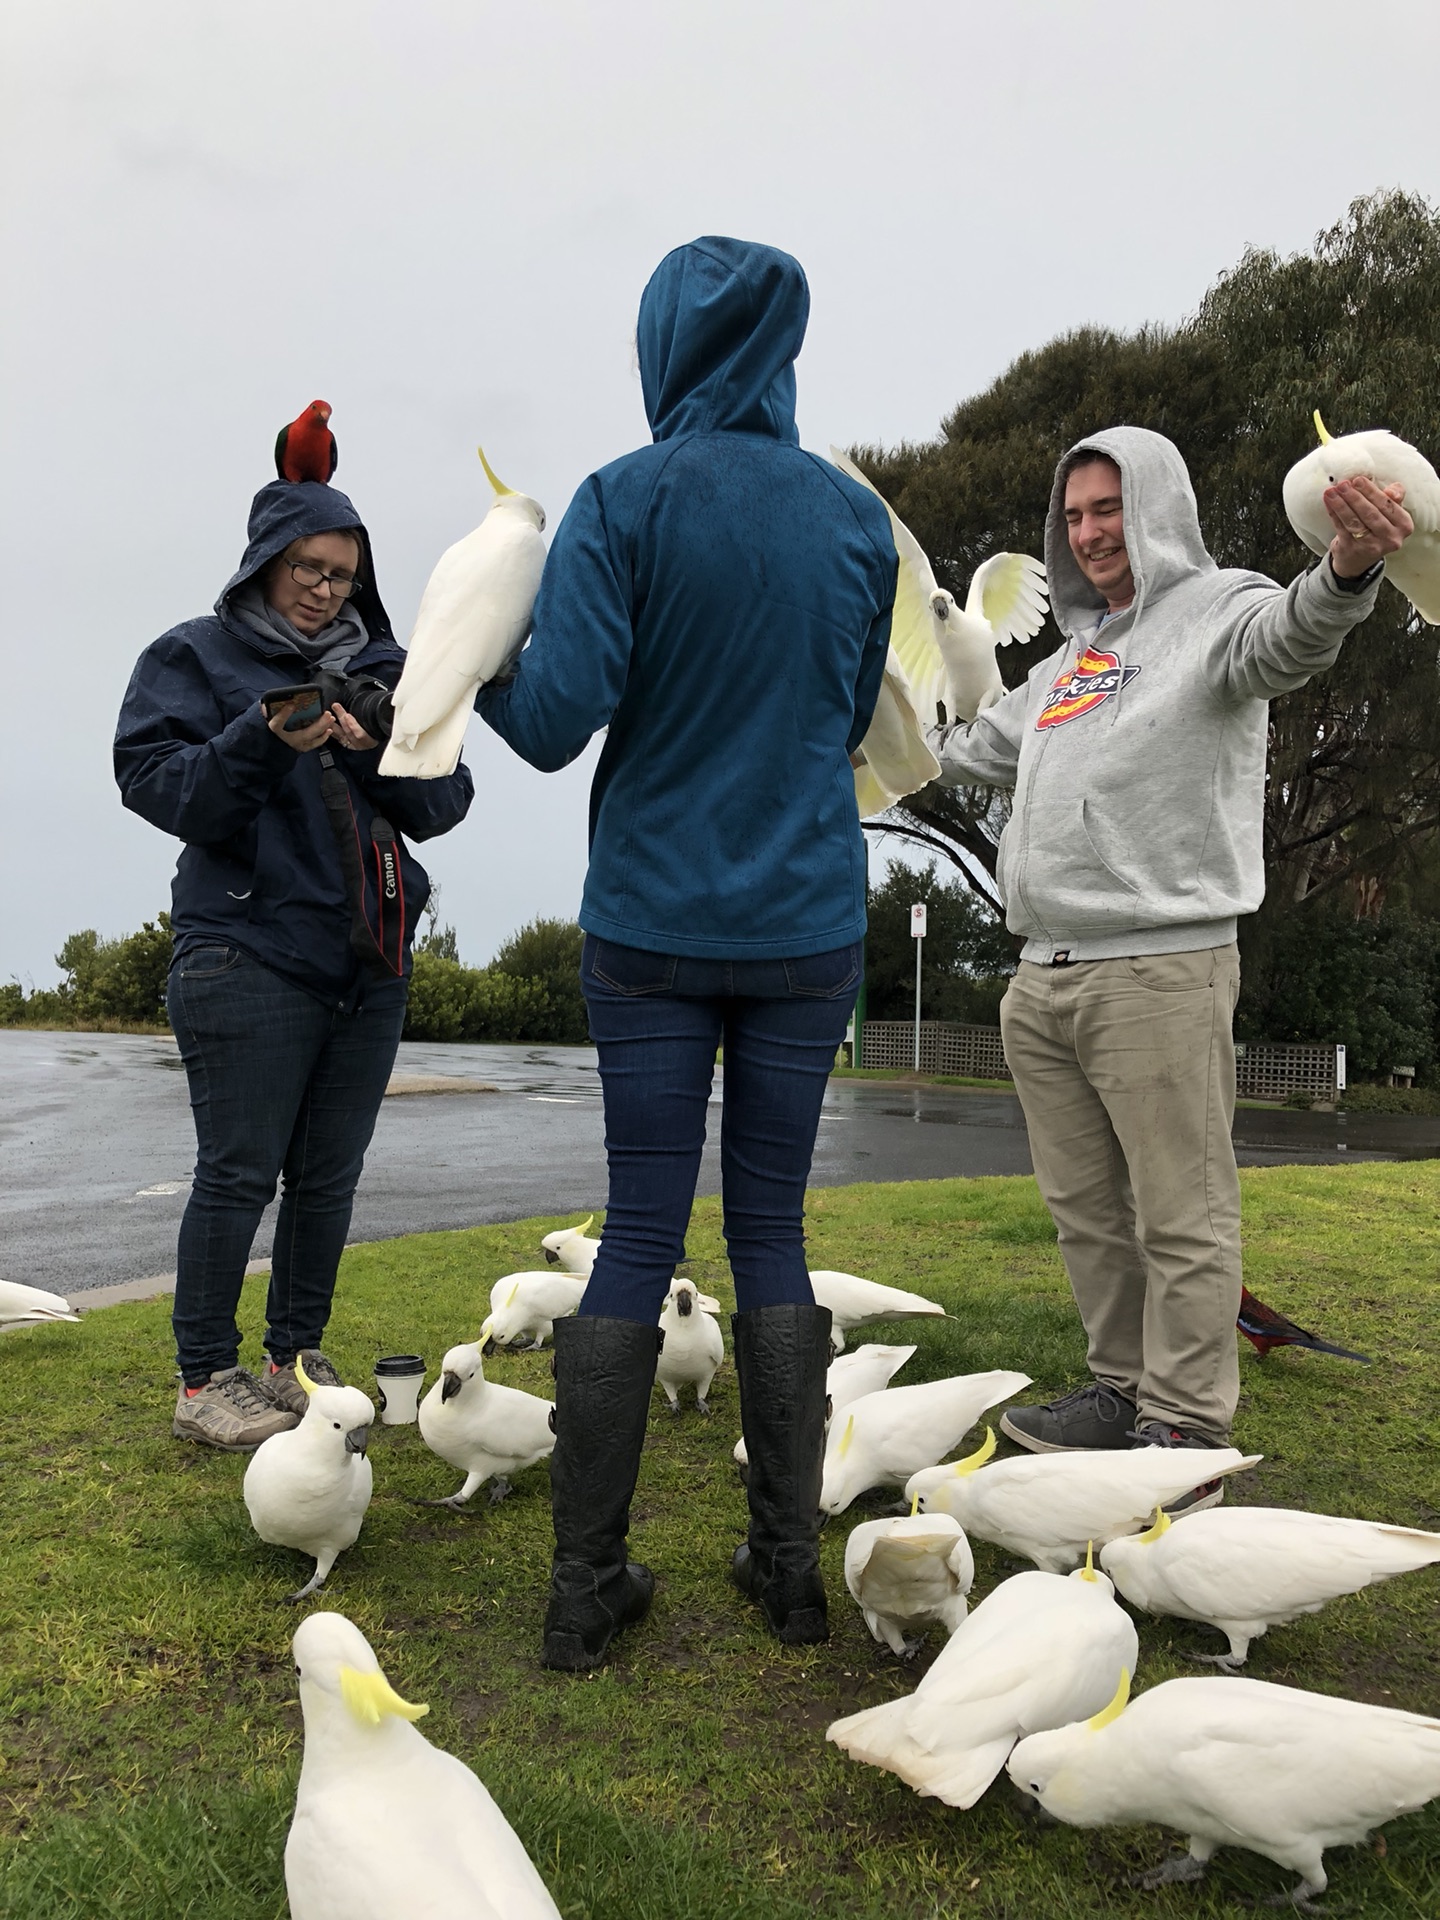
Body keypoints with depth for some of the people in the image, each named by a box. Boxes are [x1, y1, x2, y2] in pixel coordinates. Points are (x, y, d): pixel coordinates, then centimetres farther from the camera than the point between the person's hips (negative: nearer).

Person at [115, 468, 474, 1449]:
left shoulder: (385, 668, 15)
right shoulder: (196, 656, 4)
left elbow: (447, 800, 7)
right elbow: (156, 785, -8)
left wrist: (384, 753, -12)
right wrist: (263, 742, -21)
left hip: (372, 962, 5)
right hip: (249, 956, -4)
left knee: (329, 1175, 9)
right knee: (239, 1173, -3)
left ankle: (299, 1360, 23)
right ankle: (207, 1380, 10)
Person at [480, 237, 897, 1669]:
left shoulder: (621, 505, -6)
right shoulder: (857, 519, 4)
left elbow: (555, 724, -12)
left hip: (650, 930, -2)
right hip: (806, 930, 2)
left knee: (638, 1236, 7)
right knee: (771, 1232, 12)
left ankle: (585, 1582, 15)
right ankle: (789, 1562, 19)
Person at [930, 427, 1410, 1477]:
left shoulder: (1214, 609, 0)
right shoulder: (1070, 657, 22)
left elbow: (1288, 638, -24)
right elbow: (973, 746, 36)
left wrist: (1348, 569, -47)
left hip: (1162, 971, -8)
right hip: (1043, 979, 8)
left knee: (1181, 1217, -3)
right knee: (1087, 1206, 14)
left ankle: (1186, 1431, 7)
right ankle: (1124, 1390, 26)